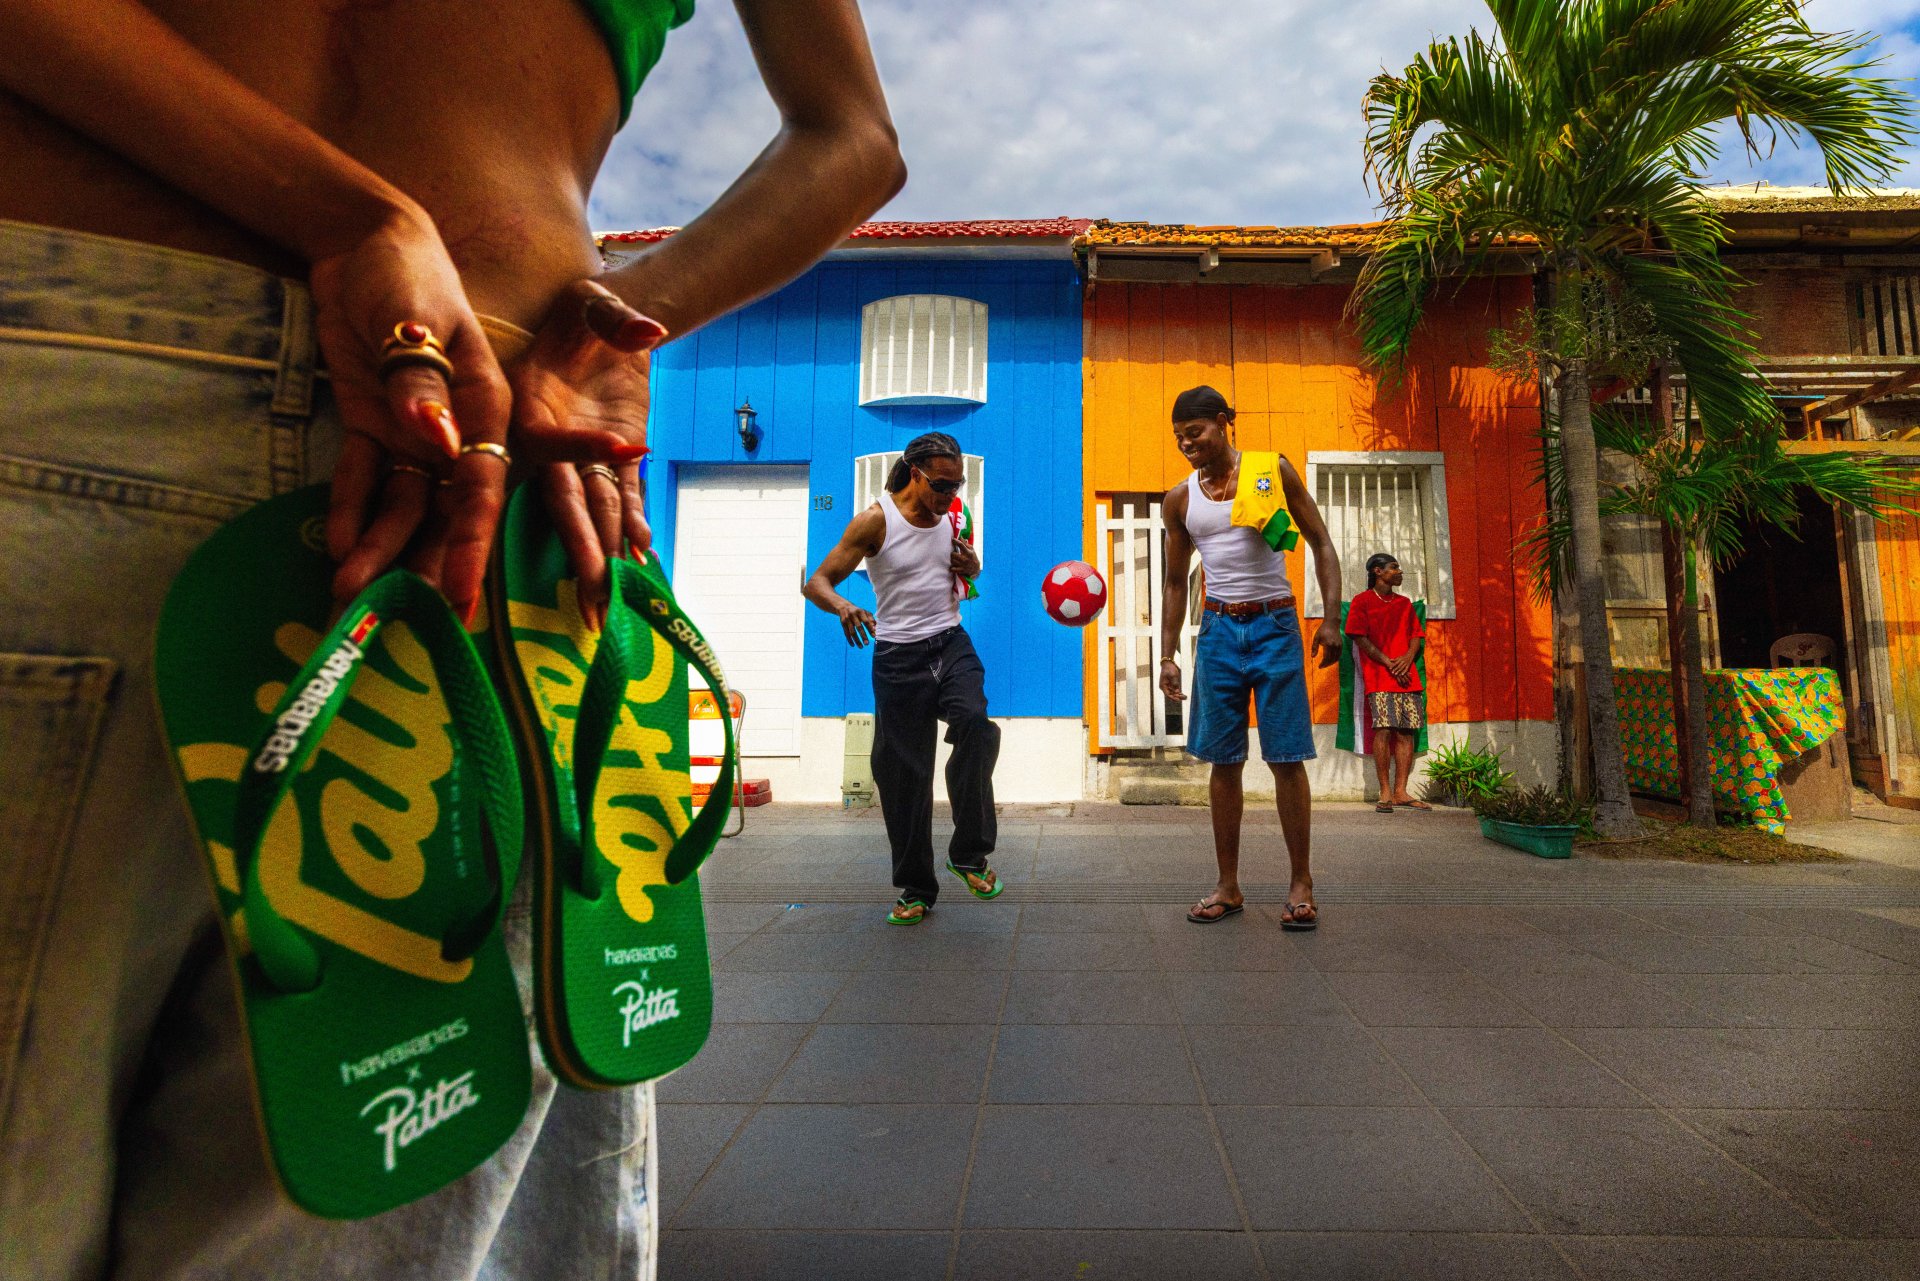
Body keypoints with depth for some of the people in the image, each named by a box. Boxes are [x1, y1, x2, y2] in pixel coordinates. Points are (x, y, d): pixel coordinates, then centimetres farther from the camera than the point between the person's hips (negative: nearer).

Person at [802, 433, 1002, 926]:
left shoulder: (953, 516, 5)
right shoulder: (875, 521, -8)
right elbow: (817, 581, -10)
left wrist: (972, 566, -2)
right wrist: (842, 606, -33)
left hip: (951, 643, 3)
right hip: (898, 654, -2)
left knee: (974, 723, -27)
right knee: (903, 774, 2)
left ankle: (970, 855, -10)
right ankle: (916, 889, 19)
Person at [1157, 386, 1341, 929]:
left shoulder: (1273, 471, 1)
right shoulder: (1179, 499, 8)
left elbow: (1321, 543, 4)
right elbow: (1175, 582, 13)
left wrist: (1331, 618, -7)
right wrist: (1167, 655, 8)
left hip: (1274, 624, -2)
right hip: (1218, 628, 3)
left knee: (1286, 758, -3)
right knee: (1223, 761, 4)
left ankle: (1301, 884, 11)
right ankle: (1228, 888, 13)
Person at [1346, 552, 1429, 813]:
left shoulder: (1405, 603, 20)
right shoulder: (1362, 601, 3)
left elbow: (1416, 635, 15)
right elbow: (1360, 638, -4)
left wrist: (1407, 658, -5)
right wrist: (1388, 663, -11)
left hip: (1406, 675, 5)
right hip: (1378, 676, -5)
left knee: (1406, 732, 0)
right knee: (1383, 730, -12)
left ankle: (1400, 792, 4)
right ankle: (1385, 793, -6)